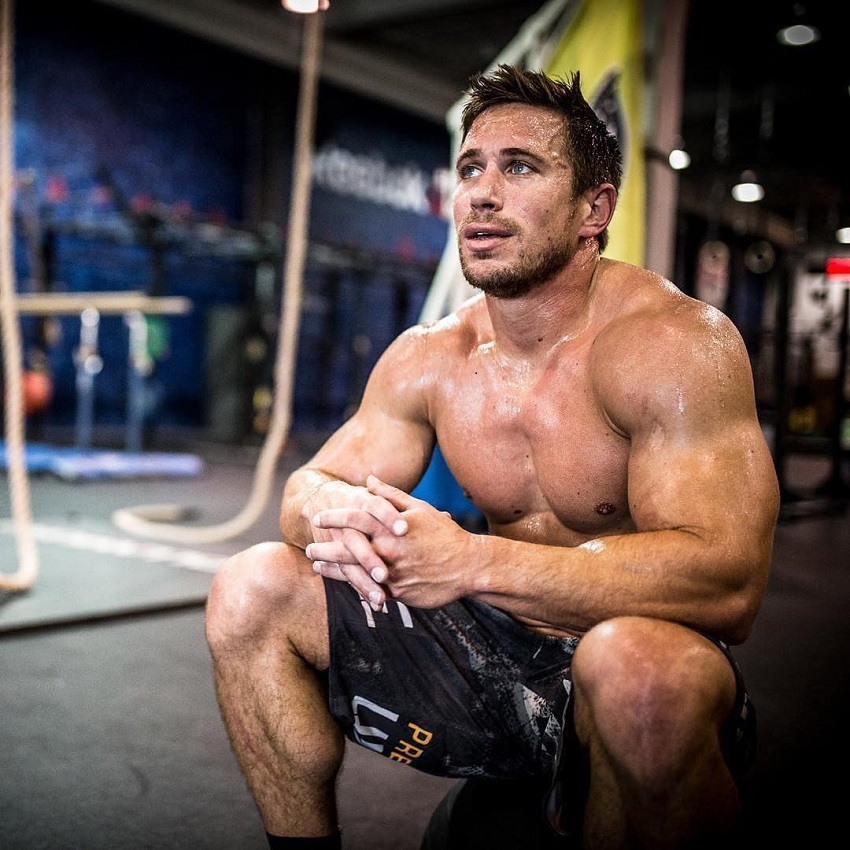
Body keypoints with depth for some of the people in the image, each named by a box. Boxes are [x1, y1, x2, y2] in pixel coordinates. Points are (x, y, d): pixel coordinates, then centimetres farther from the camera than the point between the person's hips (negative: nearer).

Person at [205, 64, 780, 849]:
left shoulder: (675, 342, -16)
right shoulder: (426, 358, 2)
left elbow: (729, 583, -26)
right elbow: (311, 484, 7)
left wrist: (470, 561, -31)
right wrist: (333, 512, -21)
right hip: (493, 659, 5)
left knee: (637, 664, -40)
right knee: (252, 589, -6)